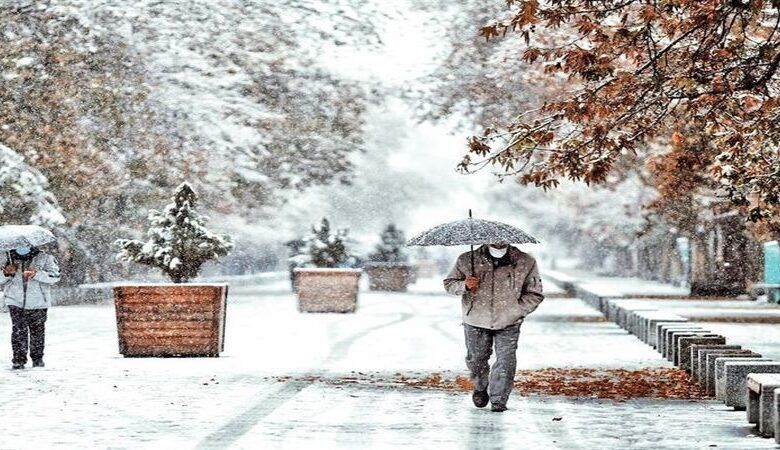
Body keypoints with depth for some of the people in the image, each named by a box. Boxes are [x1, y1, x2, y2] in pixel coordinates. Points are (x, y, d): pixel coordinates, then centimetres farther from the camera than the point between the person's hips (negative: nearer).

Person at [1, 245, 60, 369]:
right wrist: (7, 273, -12)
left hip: (38, 303, 0)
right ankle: (19, 360, -1)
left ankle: (37, 358, 21)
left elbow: (55, 276, -11)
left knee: (37, 331, 7)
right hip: (15, 302, 1)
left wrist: (36, 274, -24)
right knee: (18, 331, -6)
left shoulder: (43, 258, -3)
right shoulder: (8, 258, 4)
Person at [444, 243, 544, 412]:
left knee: (506, 361, -10)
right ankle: (480, 388, 41)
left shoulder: (525, 263, -5)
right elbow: (449, 283, 6)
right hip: (476, 322, 1)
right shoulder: (467, 261, -5)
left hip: (508, 324, -1)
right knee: (476, 359, 12)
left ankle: (498, 401, 3)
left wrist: (517, 311, -10)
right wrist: (464, 286, -17)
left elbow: (535, 294, 2)